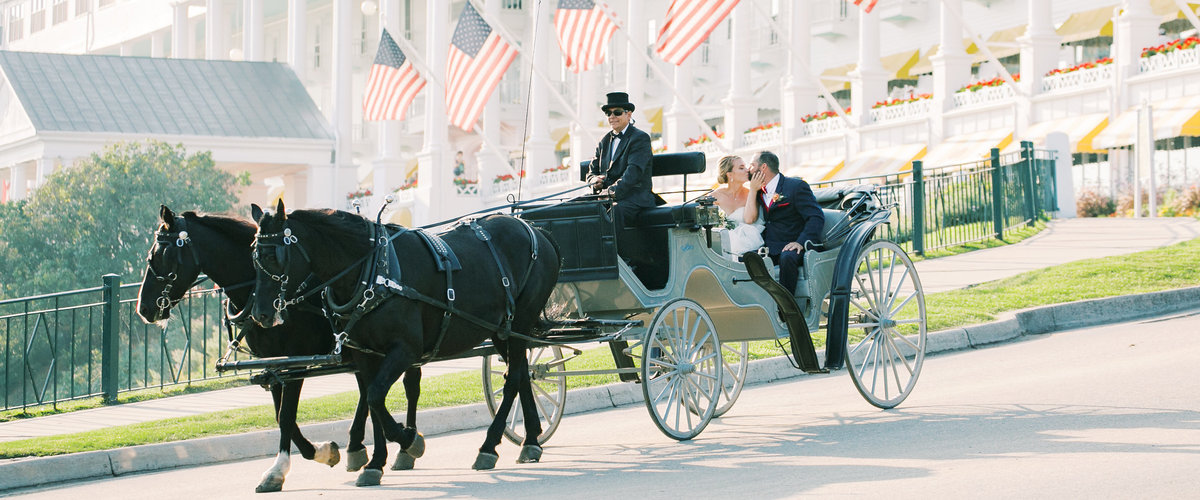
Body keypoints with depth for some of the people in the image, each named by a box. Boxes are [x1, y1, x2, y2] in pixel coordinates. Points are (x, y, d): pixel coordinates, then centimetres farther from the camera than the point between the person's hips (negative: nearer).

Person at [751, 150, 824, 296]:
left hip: (791, 248, -6)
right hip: (768, 249, 6)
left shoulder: (796, 186, -1)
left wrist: (801, 242, -22)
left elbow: (816, 217, -10)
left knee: (787, 258, -39)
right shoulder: (759, 192, 21)